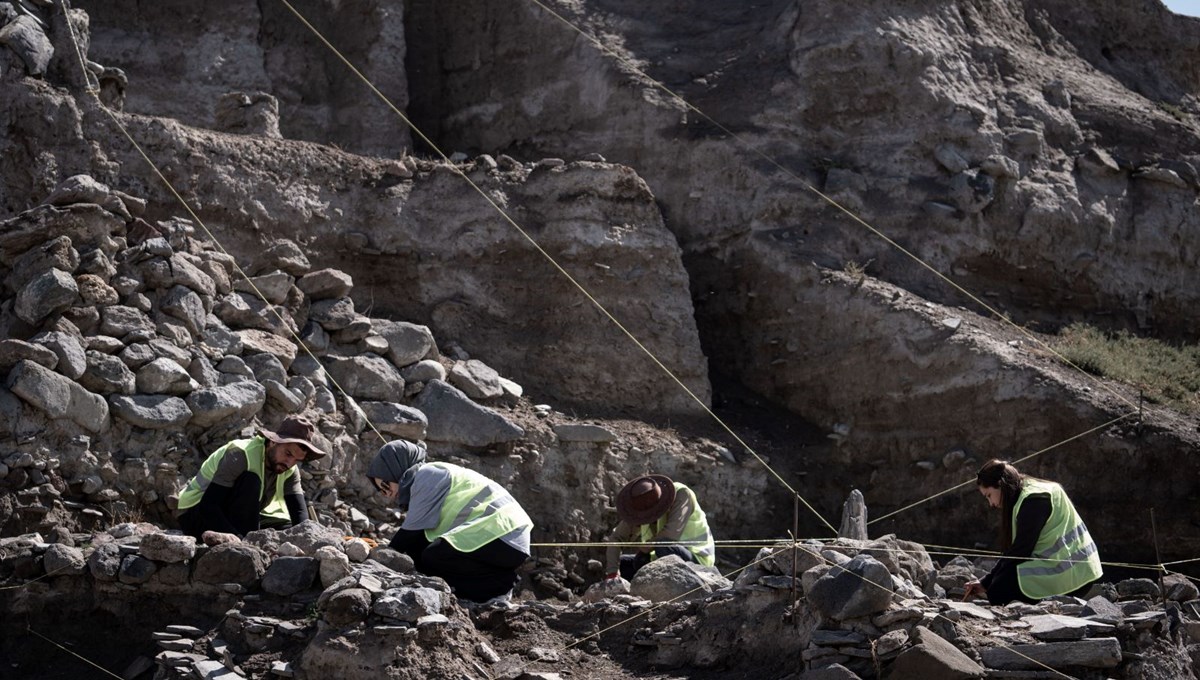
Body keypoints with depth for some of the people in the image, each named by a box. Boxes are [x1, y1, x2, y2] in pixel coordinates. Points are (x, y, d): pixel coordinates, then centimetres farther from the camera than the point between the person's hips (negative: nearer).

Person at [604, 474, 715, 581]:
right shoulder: (640, 508, -6)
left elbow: (672, 533, -34)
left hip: (696, 559, -7)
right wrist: (612, 573, -18)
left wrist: (644, 549, -20)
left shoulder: (682, 495, -23)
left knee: (664, 546, -35)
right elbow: (616, 538, -5)